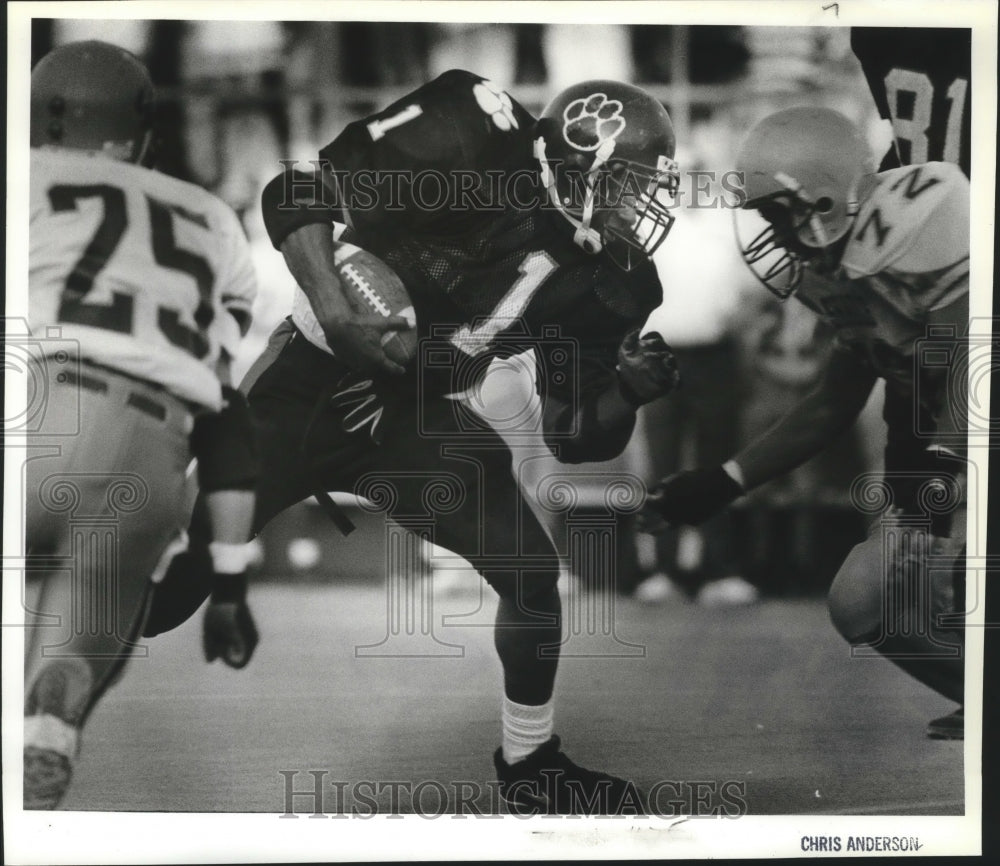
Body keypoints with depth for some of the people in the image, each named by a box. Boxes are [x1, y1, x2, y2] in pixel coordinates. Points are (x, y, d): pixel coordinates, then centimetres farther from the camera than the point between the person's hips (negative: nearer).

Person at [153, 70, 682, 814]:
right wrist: (337, 313, -28)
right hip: (313, 380, -5)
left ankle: (531, 764, 21)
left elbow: (576, 439, 2)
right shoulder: (481, 134, -19)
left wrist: (629, 393, -18)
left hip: (415, 416, 5)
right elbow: (296, 193, -17)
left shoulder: (597, 281, -1)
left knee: (532, 571, 0)